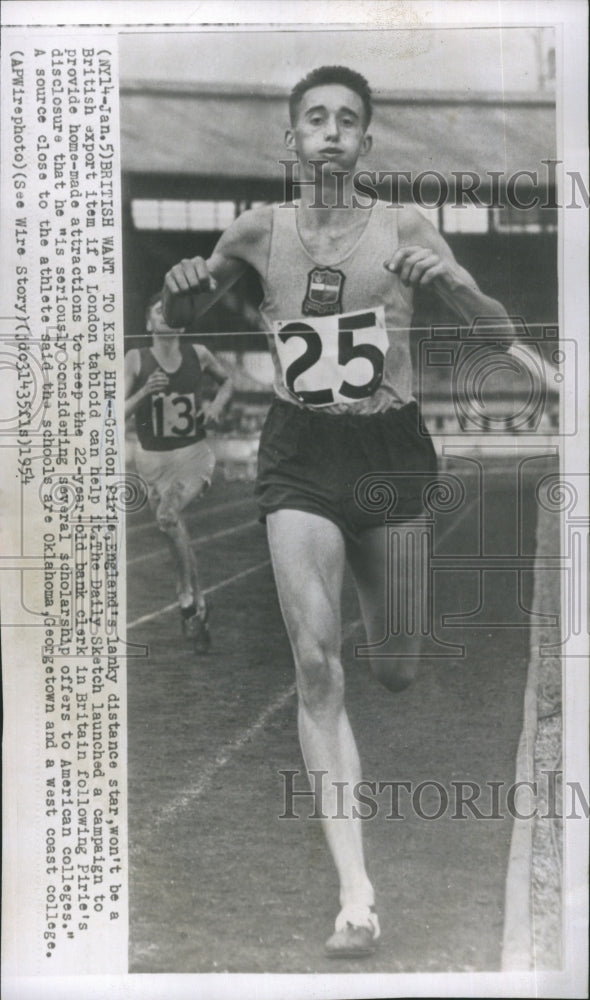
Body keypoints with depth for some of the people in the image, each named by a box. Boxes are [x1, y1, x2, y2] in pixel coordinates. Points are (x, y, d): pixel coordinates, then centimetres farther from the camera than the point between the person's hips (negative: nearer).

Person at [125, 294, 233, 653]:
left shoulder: (198, 354, -1)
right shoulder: (136, 360, -5)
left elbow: (227, 380, 19)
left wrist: (218, 404, -1)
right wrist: (144, 393, -25)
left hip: (194, 454, -2)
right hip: (153, 458, 2)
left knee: (169, 514, -27)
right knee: (176, 529, 8)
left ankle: (190, 600, -15)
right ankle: (198, 605, 25)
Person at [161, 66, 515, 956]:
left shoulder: (403, 229, -3)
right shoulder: (260, 231, 1)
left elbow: (500, 334, -6)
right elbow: (182, 316, 15)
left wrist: (451, 281, -26)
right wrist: (180, 284, -8)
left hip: (392, 447, 1)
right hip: (300, 452, 0)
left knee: (398, 665, 11)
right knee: (316, 665, -12)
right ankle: (357, 896, -9)